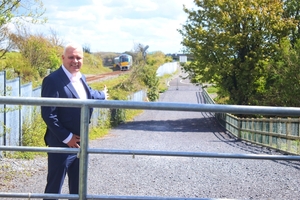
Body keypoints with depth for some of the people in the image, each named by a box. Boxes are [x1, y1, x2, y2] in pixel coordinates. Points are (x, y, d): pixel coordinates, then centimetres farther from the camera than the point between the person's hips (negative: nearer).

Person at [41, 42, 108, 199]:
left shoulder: (80, 78, 10)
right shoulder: (53, 80, -17)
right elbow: (48, 114, -21)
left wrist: (102, 96, 51)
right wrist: (66, 137, -20)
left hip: (80, 143, 8)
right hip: (61, 144, -8)